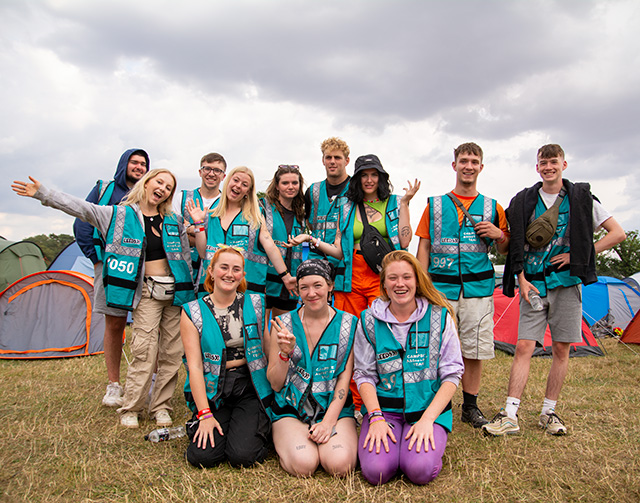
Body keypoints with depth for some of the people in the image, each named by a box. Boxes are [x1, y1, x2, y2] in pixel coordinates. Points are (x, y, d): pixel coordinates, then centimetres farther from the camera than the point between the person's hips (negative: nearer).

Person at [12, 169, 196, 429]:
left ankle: (160, 405, 17)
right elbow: (80, 208, -2)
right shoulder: (121, 214, 4)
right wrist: (43, 193, -9)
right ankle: (130, 409, 8)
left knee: (171, 351, 4)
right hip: (147, 290, -3)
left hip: (174, 290, 3)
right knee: (144, 350, -9)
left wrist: (190, 293, 12)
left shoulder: (174, 221, 12)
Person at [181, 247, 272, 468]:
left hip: (249, 387, 0)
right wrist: (204, 414, -10)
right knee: (203, 456, -17)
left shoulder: (255, 304, 4)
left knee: (243, 455, -18)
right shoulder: (193, 312, -1)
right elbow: (195, 366, -5)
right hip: (212, 391, 0)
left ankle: (254, 427, 15)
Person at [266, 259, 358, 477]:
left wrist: (329, 421, -14)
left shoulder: (348, 324, 0)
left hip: (335, 407, 0)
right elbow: (275, 384, 1)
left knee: (339, 464, -25)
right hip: (291, 408, 0)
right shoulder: (284, 323, 0)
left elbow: (344, 379, -1)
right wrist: (285, 352, -18)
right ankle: (286, 440, 7)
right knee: (303, 464, -25)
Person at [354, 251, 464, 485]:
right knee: (375, 470, -22)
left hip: (428, 407, 0)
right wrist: (376, 417, -12)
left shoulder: (440, 317, -1)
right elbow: (364, 374, 3)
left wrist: (427, 419, -12)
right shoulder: (370, 320, 1)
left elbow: (451, 374, -2)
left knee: (420, 470, -25)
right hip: (383, 406, 1)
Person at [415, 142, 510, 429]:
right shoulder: (435, 205, 8)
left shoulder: (492, 208, 10)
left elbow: (504, 250, 16)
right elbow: (424, 246, 6)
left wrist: (499, 234, -7)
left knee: (475, 350, 6)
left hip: (478, 287, 1)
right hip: (441, 287, -1)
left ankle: (470, 406, 22)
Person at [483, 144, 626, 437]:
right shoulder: (524, 201, 7)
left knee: (561, 350, 4)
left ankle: (548, 413, 18)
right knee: (524, 347, -6)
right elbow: (517, 245, 10)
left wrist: (579, 255, -5)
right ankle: (510, 416, -5)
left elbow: (617, 233, 6)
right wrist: (521, 279, -3)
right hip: (533, 284, 0)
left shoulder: (581, 198, 5)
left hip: (567, 283, 0)